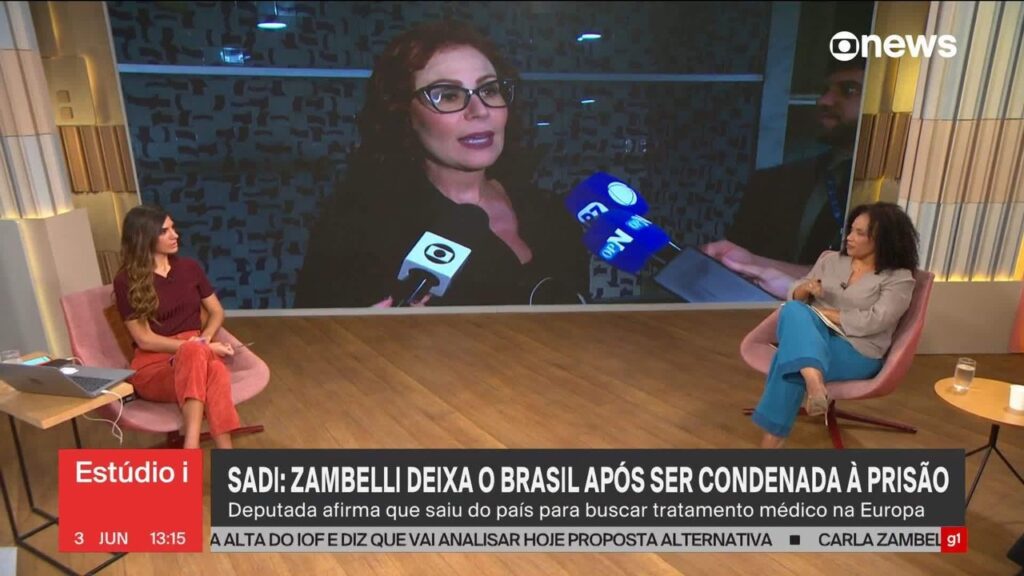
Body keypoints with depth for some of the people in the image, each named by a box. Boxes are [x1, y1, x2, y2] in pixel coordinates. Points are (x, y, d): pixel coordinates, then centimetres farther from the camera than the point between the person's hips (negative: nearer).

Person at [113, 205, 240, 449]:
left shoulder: (189, 267, 12)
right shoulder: (126, 281, 0)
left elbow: (217, 312, 16)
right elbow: (144, 339, -5)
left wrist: (203, 341, -5)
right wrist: (197, 347, -14)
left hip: (192, 356, 3)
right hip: (153, 366, -3)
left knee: (214, 369, -37)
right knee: (195, 354, -40)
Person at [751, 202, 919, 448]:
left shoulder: (899, 279, 0)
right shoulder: (830, 259, 15)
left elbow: (872, 322, -13)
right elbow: (795, 294, 16)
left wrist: (820, 312, -11)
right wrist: (806, 289, -8)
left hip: (857, 352, -4)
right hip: (812, 336, 4)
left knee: (790, 355, -35)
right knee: (793, 311, -33)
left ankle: (771, 441, -34)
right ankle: (814, 381, -57)